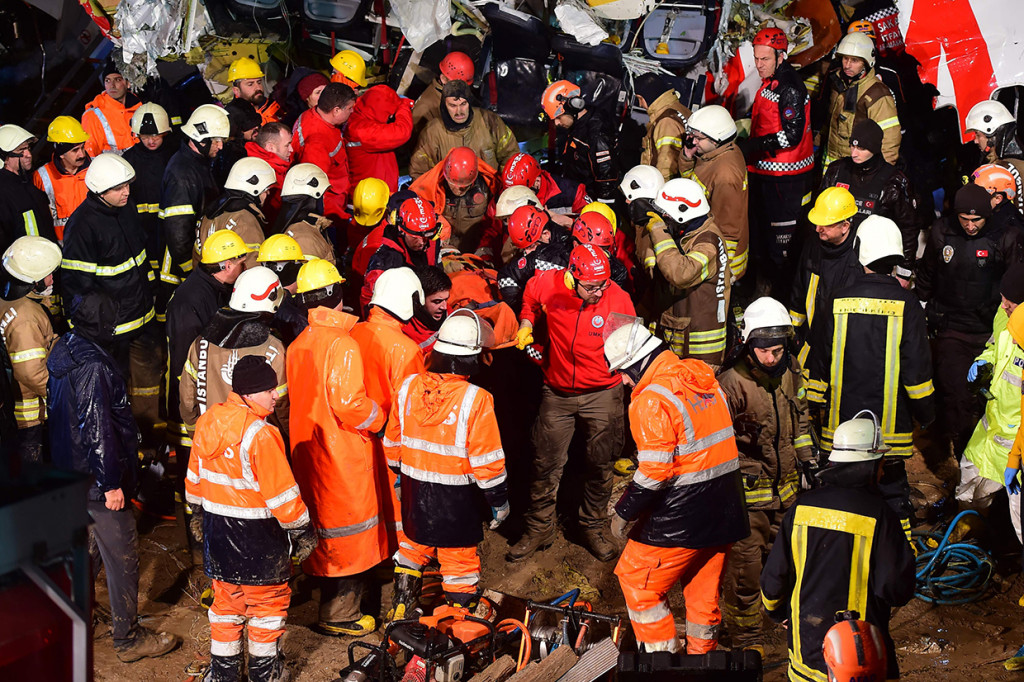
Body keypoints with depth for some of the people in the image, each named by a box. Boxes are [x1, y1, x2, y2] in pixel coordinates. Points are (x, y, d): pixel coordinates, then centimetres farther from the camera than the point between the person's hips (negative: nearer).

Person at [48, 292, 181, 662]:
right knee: (121, 556, 2)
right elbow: (98, 429, -26)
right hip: (98, 479, -10)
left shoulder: (63, 351, 5)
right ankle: (128, 638, 12)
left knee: (89, 544, 25)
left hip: (71, 473, 10)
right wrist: (112, 483, -20)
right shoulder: (94, 367, -25)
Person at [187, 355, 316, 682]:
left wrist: (198, 512, 26)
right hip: (257, 533, -7)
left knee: (226, 600, 20)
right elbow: (281, 492, -21)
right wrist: (302, 530, -10)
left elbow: (195, 475, 12)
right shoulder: (260, 434, -25)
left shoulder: (207, 422, -1)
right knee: (267, 600, 12)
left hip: (217, 529, 7)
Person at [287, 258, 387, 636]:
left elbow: (297, 400, 10)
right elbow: (348, 402, -25)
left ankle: (330, 598, 32)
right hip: (343, 452, -8)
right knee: (349, 530, 3)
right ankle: (339, 615, 10)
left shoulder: (297, 345, 5)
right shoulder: (341, 343, -19)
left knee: (324, 526, 19)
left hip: (308, 450, 8)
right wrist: (379, 419, -9)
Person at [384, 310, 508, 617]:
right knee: (459, 558, 11)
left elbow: (392, 441, 6)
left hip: (414, 489, 5)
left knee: (413, 549, 23)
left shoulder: (408, 386, -7)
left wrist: (399, 470, 23)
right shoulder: (475, 399, -22)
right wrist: (499, 500, -4)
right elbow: (487, 460, -17)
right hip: (457, 498, -5)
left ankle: (401, 609, 35)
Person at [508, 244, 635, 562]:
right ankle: (539, 529, 23)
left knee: (599, 464, 9)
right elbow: (529, 298, 12)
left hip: (602, 393, -1)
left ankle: (592, 527, 29)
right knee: (546, 463, 5)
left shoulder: (618, 298, -16)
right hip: (558, 391, 1)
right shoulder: (547, 285, -14)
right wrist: (526, 322, -1)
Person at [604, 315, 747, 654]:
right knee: (704, 587, 20)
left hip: (682, 519, -8)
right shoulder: (703, 376, 6)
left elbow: (656, 471, -21)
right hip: (724, 510, 8)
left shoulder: (651, 400, -19)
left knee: (636, 578, 9)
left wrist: (624, 511, -8)